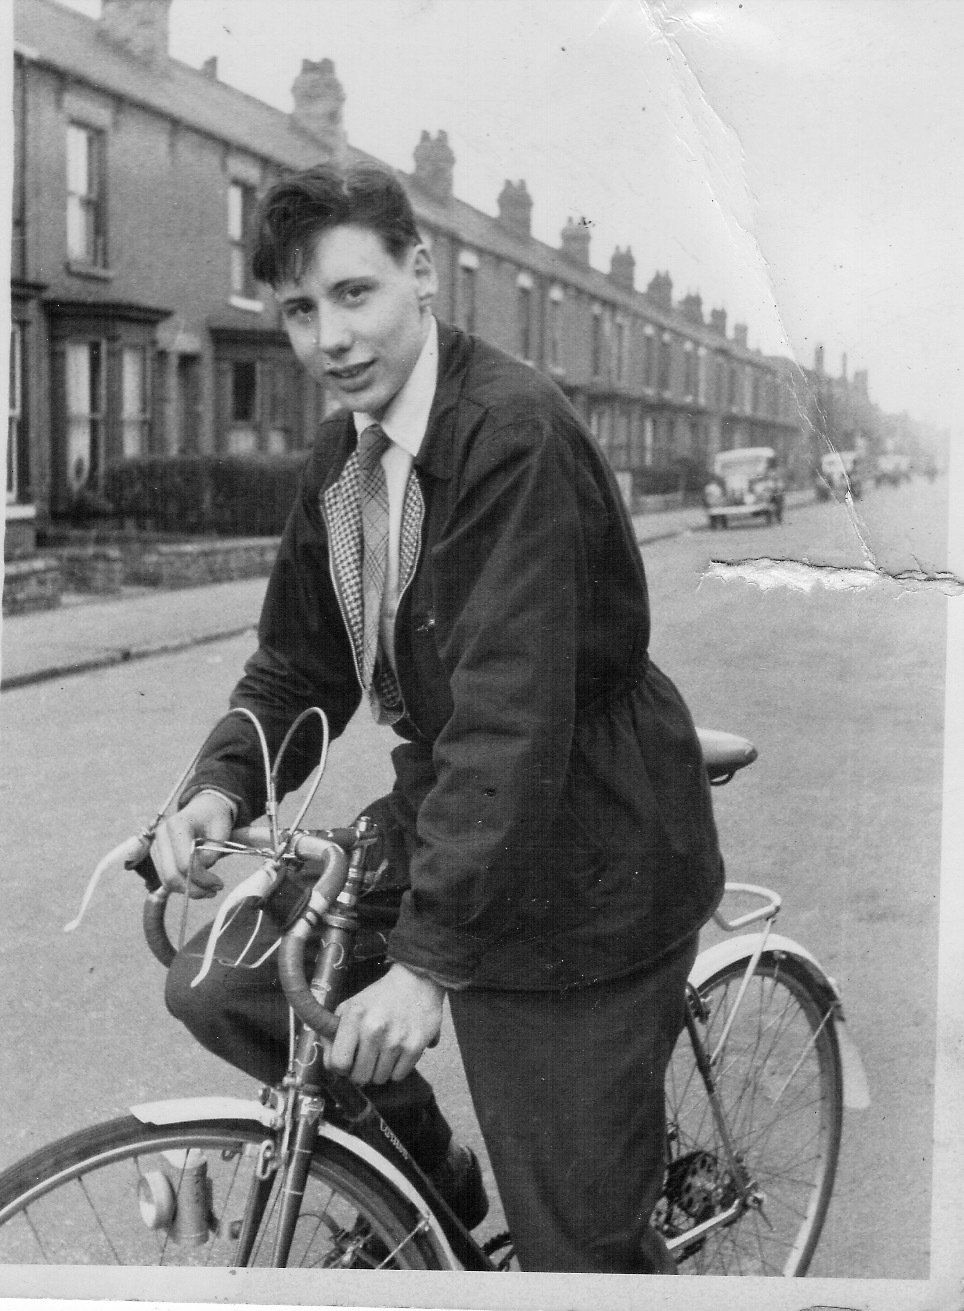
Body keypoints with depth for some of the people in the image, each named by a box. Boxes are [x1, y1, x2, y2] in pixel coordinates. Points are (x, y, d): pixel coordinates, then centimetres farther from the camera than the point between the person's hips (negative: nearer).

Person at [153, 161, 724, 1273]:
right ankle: (433, 1177, 25)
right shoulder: (341, 455, 5)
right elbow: (298, 664, 12)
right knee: (217, 988, 7)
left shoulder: (514, 429, -22)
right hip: (437, 815, 8)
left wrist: (429, 961, -30)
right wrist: (220, 785, -8)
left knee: (575, 1243, -1)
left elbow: (515, 711, -29)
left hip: (579, 866, -8)